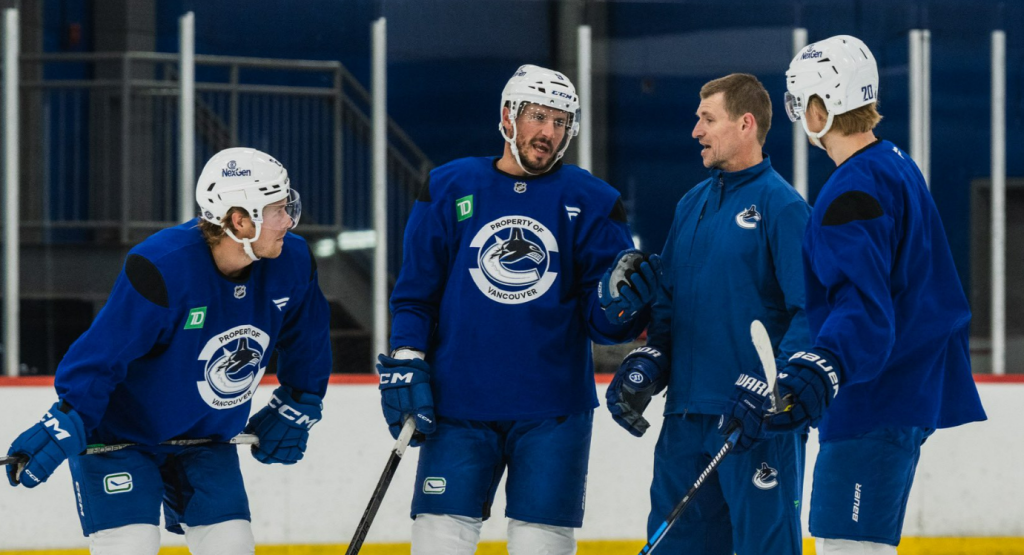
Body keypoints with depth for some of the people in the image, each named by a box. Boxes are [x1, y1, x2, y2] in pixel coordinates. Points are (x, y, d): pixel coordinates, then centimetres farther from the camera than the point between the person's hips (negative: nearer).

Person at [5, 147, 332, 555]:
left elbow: (306, 338, 8)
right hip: (119, 436, -6)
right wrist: (66, 422, -35)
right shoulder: (162, 268, -31)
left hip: (206, 441, 6)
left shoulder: (291, 265, -13)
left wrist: (297, 407, 12)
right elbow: (103, 352, -28)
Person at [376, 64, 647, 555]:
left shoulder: (592, 202, 3)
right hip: (459, 404, 1)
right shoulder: (450, 189, 6)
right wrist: (404, 363, -1)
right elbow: (416, 291, 10)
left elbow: (601, 319, 0)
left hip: (553, 412, 0)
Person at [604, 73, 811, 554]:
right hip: (686, 414, 8)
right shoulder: (692, 205, 16)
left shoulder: (781, 205, -9)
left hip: (758, 422, -8)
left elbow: (810, 313, -14)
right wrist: (644, 366, 8)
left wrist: (768, 388, -21)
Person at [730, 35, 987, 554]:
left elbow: (864, 311, -30)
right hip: (909, 391, 11)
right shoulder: (899, 166, 14)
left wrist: (817, 373, -44)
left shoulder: (851, 194, -19)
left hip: (874, 406, -11)